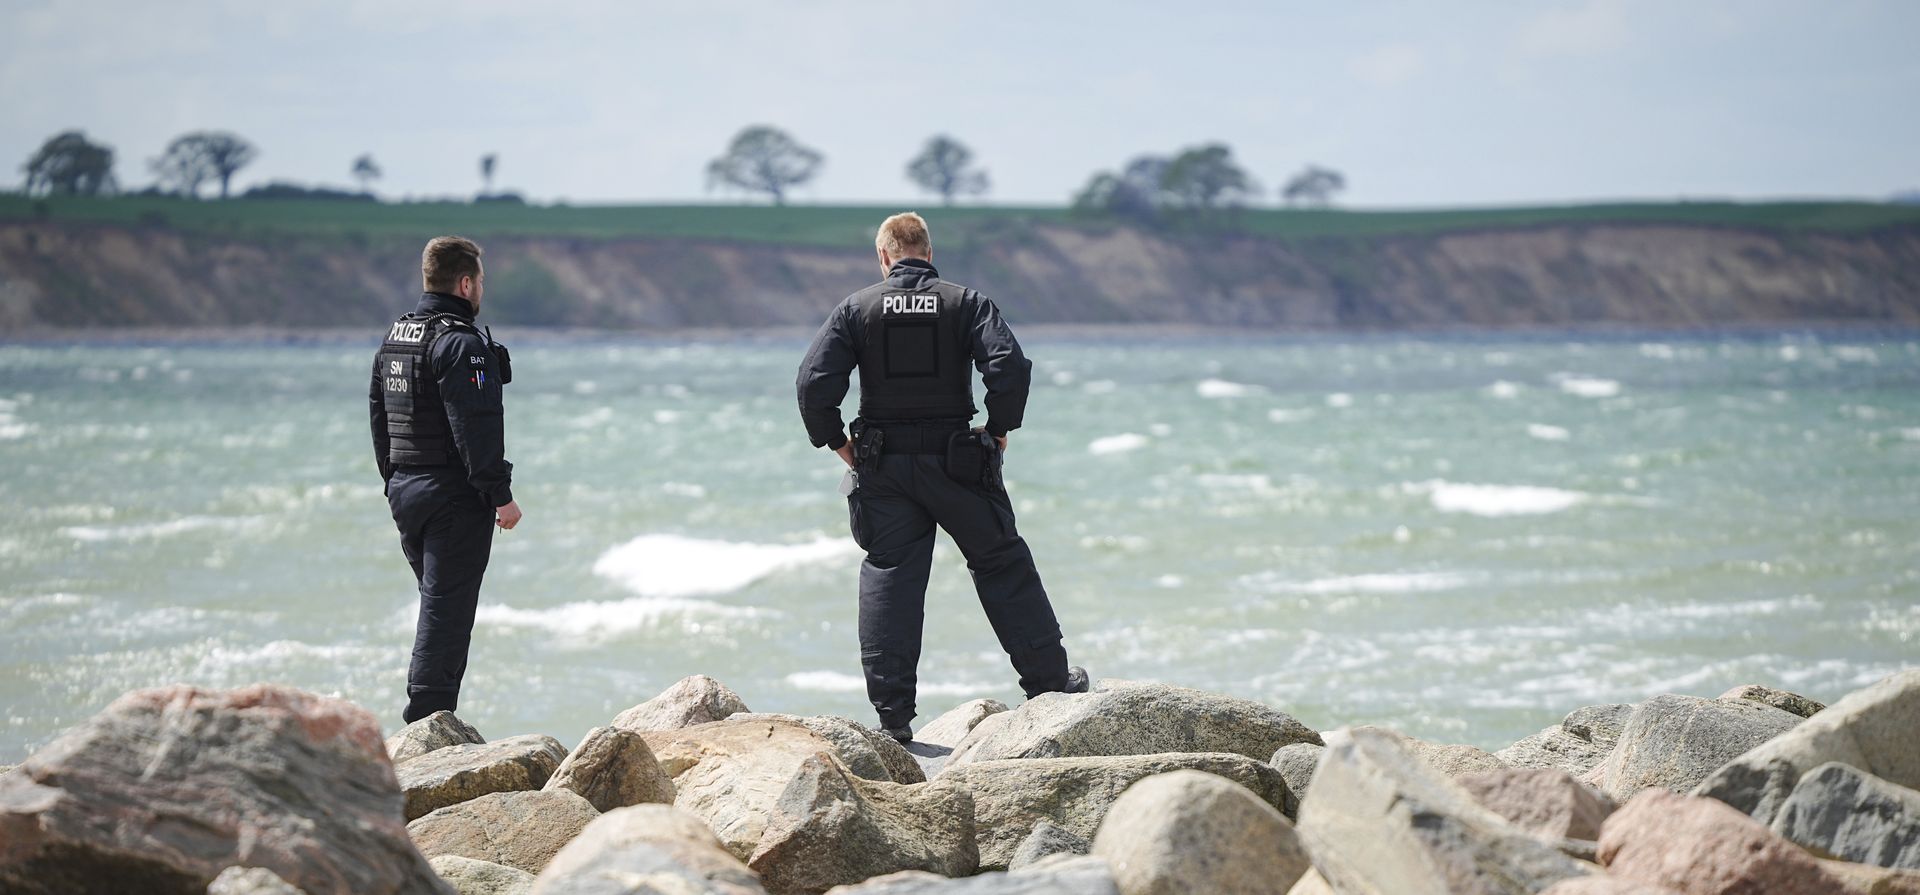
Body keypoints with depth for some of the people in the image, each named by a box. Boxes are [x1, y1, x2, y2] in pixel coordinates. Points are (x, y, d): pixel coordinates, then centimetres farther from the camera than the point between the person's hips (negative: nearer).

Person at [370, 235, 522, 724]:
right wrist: (500, 495, -18)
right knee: (448, 609, -6)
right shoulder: (462, 344, -16)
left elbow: (379, 414, 18)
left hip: (405, 494, 9)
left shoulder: (393, 338, 13)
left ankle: (426, 720, 19)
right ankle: (429, 720, -7)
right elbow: (475, 428, -21)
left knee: (440, 603, 17)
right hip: (454, 497, -9)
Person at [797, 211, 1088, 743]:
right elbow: (1009, 367, -13)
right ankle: (1049, 682, 16)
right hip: (955, 460, -1)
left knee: (888, 575, 4)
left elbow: (815, 383, -7)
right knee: (1002, 565, 11)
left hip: (883, 467, 1)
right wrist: (1000, 431, 0)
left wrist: (838, 443, 5)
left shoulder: (857, 309, 1)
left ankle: (892, 714, -1)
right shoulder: (965, 303, 0)